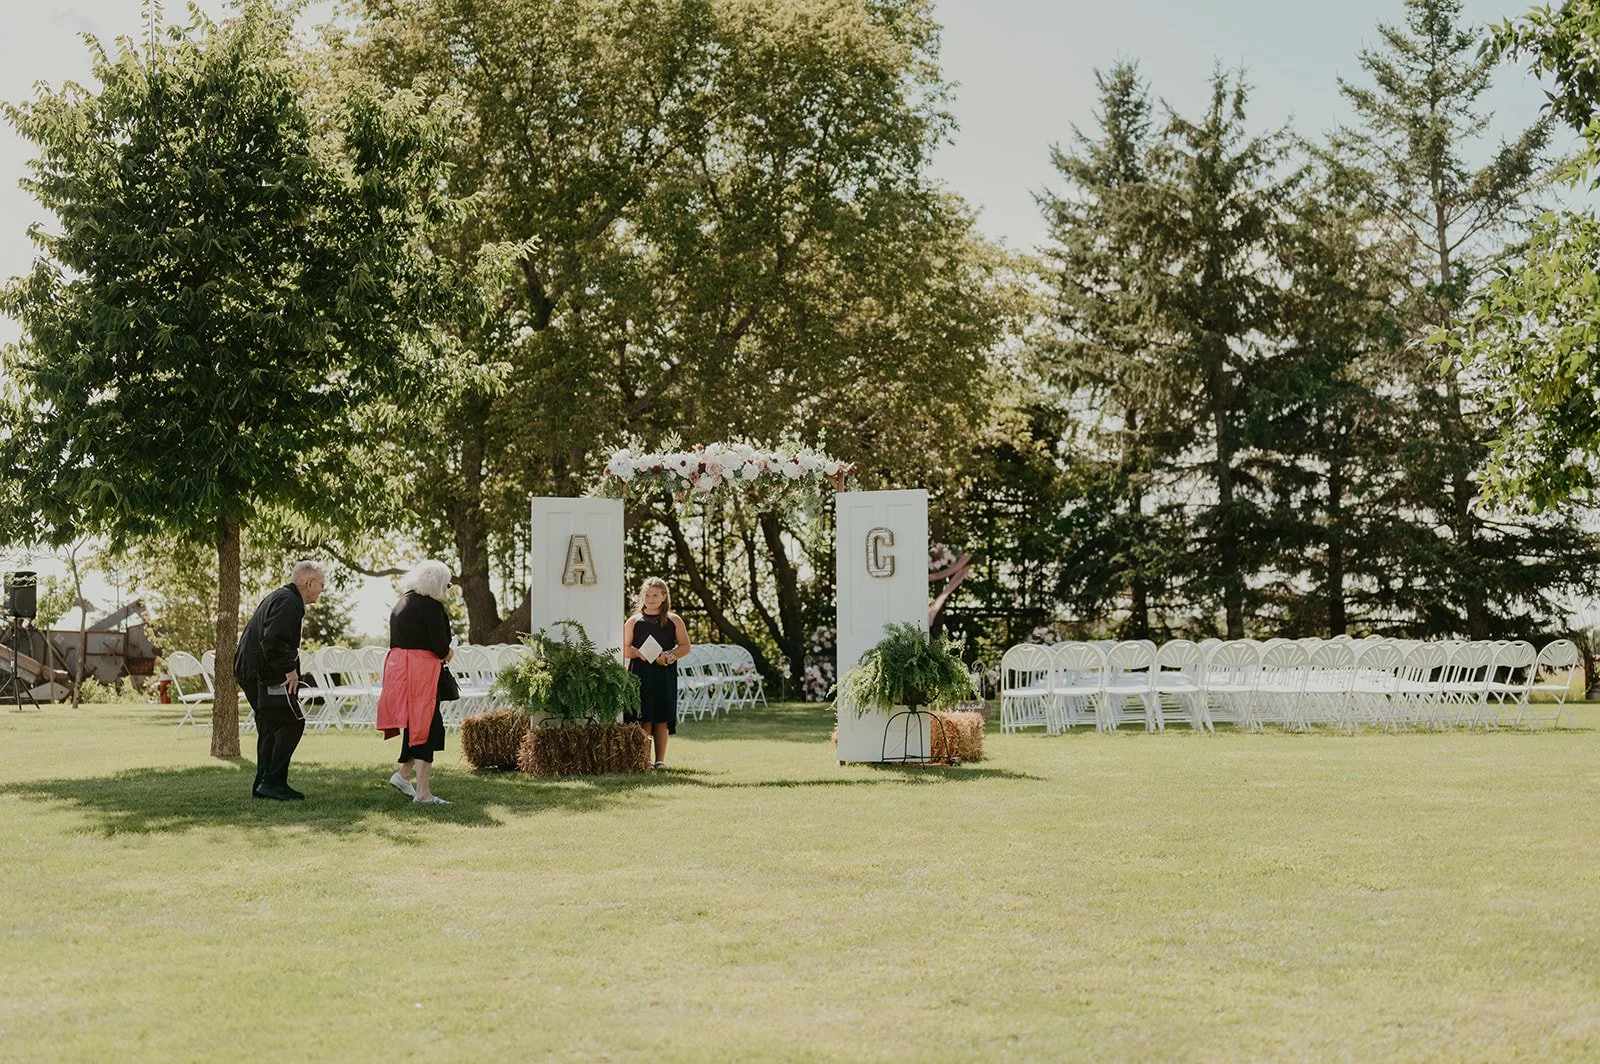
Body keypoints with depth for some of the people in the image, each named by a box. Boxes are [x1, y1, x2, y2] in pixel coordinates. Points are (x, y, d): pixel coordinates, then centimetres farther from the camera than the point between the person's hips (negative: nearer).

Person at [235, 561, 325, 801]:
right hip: (266, 674, -11)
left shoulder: (277, 598, 21)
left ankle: (263, 785, 19)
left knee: (270, 727, 16)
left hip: (250, 671, 11)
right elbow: (273, 641, -26)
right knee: (292, 722, -9)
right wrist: (290, 669, -18)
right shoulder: (288, 602, -15)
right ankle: (272, 782, -11)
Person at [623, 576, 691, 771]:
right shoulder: (634, 621, 8)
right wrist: (639, 653, -14)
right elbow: (625, 649, 6)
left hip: (665, 674, 1)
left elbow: (685, 646, 6)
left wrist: (668, 656, -11)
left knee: (662, 718, 0)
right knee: (644, 717, -5)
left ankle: (660, 759, 5)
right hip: (640, 673, -1)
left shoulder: (674, 621, 9)